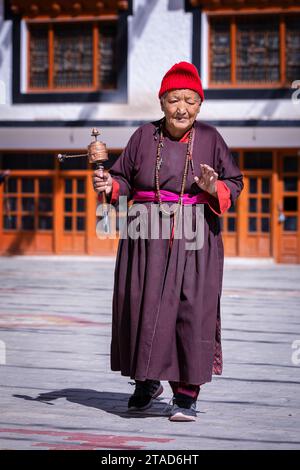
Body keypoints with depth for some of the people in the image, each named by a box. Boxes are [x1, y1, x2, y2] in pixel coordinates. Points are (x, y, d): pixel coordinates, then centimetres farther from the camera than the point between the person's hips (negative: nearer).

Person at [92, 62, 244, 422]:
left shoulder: (210, 139, 3)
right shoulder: (144, 137, 6)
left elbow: (235, 183, 5)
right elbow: (125, 180, 12)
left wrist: (215, 189, -15)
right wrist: (110, 185, -9)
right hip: (148, 235, 2)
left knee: (192, 309, -7)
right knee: (142, 308, 3)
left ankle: (186, 395, 1)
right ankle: (147, 382, 26)